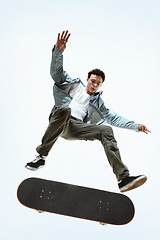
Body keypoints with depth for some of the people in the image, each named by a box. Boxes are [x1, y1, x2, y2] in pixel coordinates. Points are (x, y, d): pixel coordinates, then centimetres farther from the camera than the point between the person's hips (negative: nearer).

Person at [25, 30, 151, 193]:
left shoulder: (98, 101, 28)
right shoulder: (74, 84, 21)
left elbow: (113, 118, 24)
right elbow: (56, 71, 9)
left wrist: (136, 126, 13)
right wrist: (58, 50, -10)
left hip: (76, 128, 3)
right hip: (59, 122, -3)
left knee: (106, 130, -22)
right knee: (64, 109, -38)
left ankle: (123, 178, -30)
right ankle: (41, 156, -29)